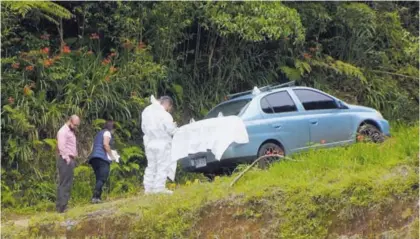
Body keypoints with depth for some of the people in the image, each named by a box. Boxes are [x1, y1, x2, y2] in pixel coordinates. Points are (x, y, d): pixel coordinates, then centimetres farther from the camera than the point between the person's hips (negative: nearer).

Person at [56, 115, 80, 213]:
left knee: (68, 184, 8)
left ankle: (63, 206, 11)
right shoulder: (63, 131, -10)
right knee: (64, 184, -11)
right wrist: (67, 159, -19)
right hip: (65, 161, -10)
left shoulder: (71, 132, 21)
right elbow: (61, 147, -19)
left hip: (70, 160, 10)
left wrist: (73, 159, 14)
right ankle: (61, 207, -12)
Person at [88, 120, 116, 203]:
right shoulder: (107, 133, 6)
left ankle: (98, 198, -4)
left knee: (99, 179, 7)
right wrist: (112, 156, -3)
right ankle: (95, 197, -31)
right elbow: (105, 144, -11)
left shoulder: (99, 134, 29)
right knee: (102, 179, -16)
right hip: (102, 158, -8)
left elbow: (93, 148, 23)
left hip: (93, 158, 8)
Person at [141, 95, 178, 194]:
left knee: (151, 165, 13)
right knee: (163, 165, 1)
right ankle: (160, 187, -4)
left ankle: (148, 187, 11)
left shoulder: (146, 111, 4)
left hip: (149, 142, 6)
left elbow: (143, 127, 9)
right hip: (162, 143, -6)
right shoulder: (165, 115, -16)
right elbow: (171, 130, -12)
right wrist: (174, 126, 7)